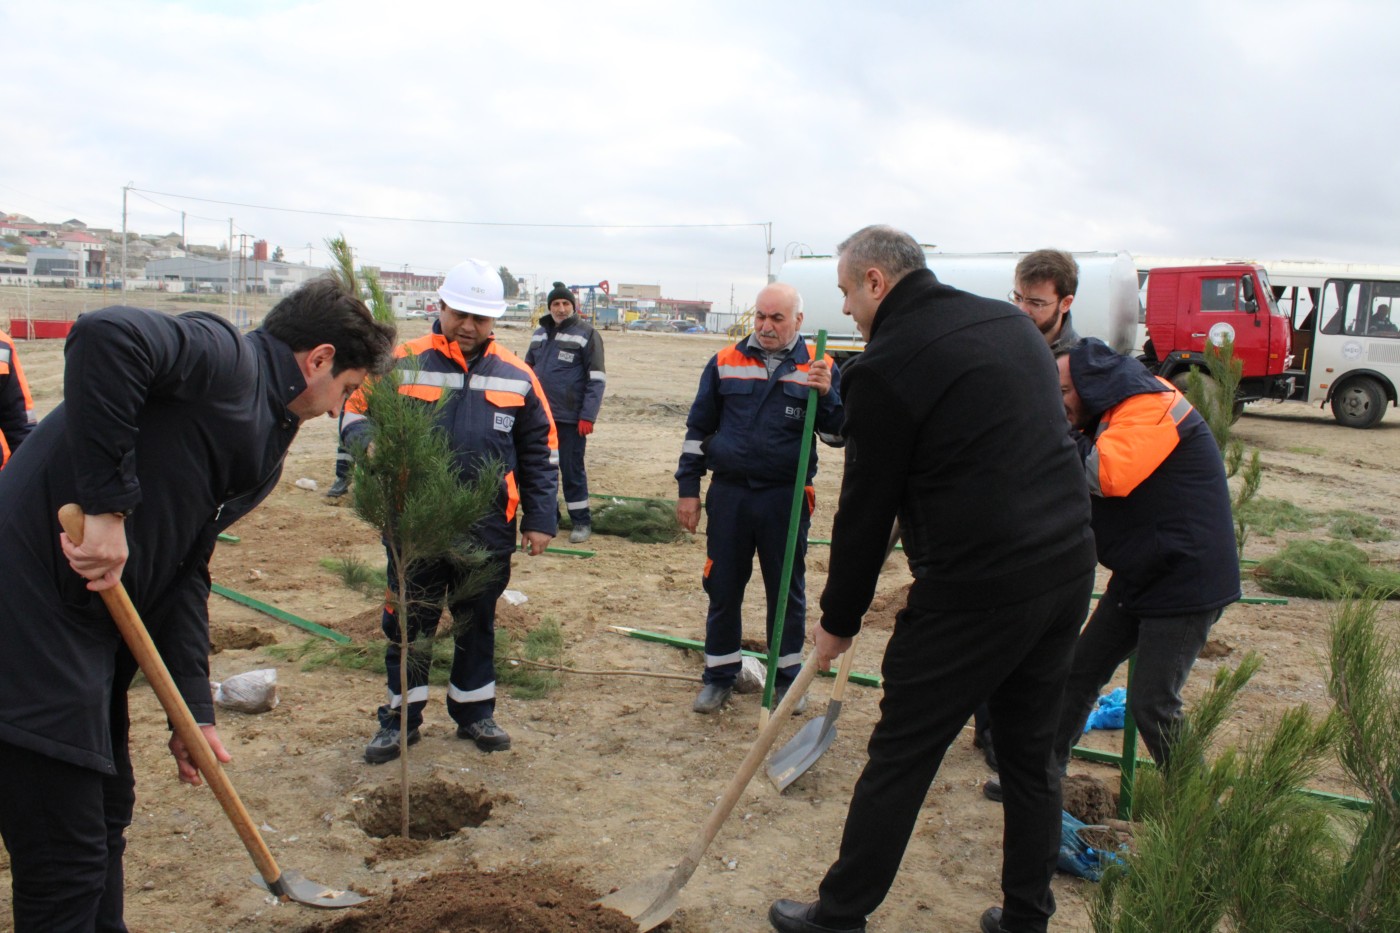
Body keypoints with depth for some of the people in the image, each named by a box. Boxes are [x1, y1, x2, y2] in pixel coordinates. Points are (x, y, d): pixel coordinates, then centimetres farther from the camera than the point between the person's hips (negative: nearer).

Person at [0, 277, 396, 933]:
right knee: (68, 870, -1)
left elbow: (185, 568, 13)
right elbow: (107, 335, -31)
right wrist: (107, 505, -28)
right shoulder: (229, 360, -11)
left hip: (91, 622, 10)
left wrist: (194, 710, 8)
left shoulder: (264, 433, 16)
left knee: (107, 817, 24)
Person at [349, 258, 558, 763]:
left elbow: (540, 452, 9)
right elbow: (355, 413, 3)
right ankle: (401, 716, 26)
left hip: (488, 528, 2)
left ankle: (474, 712, 31)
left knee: (478, 623, 15)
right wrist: (375, 444, -20)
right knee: (408, 623, 10)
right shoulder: (403, 363, -3)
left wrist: (540, 518, 5)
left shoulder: (516, 375, 4)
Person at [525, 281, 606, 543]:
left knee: (572, 470, -1)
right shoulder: (540, 333, 13)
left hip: (571, 418, -6)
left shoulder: (586, 334, -7)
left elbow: (597, 379, -10)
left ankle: (581, 521, 10)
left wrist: (588, 416, -16)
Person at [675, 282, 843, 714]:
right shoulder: (725, 362, 3)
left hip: (787, 499, -1)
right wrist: (688, 488, 5)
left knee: (787, 590, 10)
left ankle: (787, 675, 26)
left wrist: (826, 395, -20)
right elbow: (697, 429, 8)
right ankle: (720, 675, 23)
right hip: (729, 494, 1)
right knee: (723, 588, 9)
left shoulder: (819, 368, 0)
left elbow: (837, 436, -2)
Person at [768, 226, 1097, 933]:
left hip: (976, 590, -8)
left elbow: (867, 508, -7)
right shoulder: (1010, 322, 12)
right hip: (1069, 569, 8)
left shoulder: (886, 364, -11)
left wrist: (838, 622, 6)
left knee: (900, 758, 6)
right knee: (1030, 753, 20)